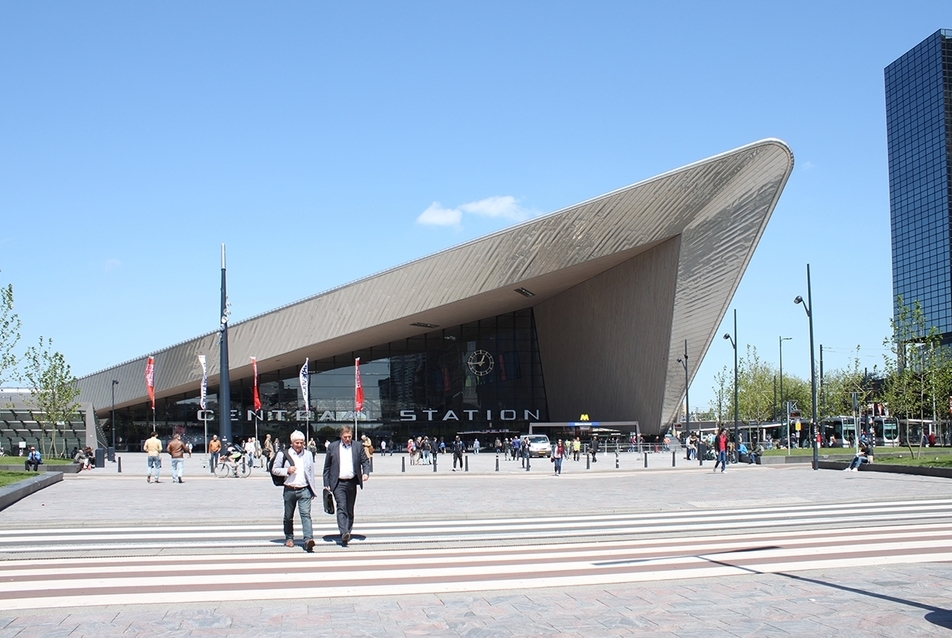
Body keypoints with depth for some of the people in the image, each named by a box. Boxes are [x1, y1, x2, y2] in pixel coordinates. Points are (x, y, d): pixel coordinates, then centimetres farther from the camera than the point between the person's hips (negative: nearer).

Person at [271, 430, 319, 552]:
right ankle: (289, 538, 28)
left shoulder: (308, 454, 11)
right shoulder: (283, 454, 2)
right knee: (288, 517, 11)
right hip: (289, 490, 0)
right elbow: (274, 470, 4)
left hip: (304, 490, 0)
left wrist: (313, 490, 13)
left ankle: (308, 539, -22)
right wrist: (287, 470, -13)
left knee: (306, 514, -13)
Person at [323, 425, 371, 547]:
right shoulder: (332, 447, 4)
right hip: (338, 483, -2)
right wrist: (326, 484, 2)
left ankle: (347, 533, 20)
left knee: (350, 510, 10)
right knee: (341, 507, -17)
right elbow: (327, 467, 7)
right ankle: (344, 534, -26)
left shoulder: (358, 447, 7)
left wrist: (366, 473, -10)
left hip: (352, 483, 2)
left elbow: (365, 461, 10)